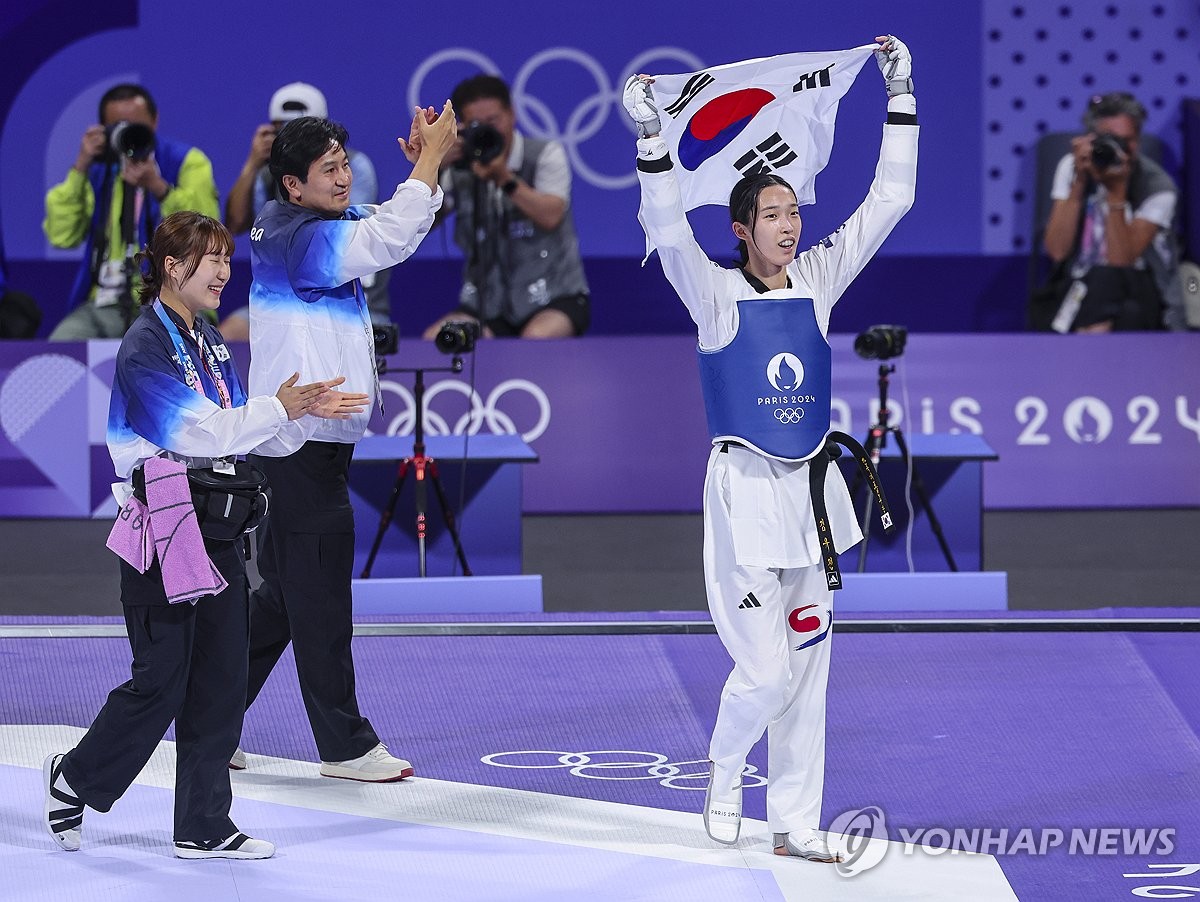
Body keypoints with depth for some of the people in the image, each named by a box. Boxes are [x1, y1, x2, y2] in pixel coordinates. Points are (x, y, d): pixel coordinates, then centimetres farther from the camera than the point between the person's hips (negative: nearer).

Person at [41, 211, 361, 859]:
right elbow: (196, 432, -20)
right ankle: (75, 779, 21)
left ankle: (204, 828, 10)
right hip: (161, 536, -8)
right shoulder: (145, 347, -13)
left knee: (220, 686, 5)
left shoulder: (210, 342, 14)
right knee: (160, 684, -1)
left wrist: (303, 410, 1)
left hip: (216, 532, 8)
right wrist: (278, 410, -17)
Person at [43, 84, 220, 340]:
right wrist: (80, 168, -2)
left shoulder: (186, 162, 5)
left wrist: (157, 187, -21)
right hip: (104, 305, 3)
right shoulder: (97, 170, 15)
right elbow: (62, 237, 3)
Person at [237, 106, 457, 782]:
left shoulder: (282, 227, 13)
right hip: (305, 441, -10)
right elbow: (389, 239, -27)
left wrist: (424, 165, -1)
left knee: (283, 594, 15)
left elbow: (384, 225, 16)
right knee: (321, 599, -2)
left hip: (309, 440, 10)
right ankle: (345, 744, 4)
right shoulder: (299, 238, -16)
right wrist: (431, 158, -20)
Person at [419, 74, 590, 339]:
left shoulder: (545, 154, -1)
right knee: (435, 339, -23)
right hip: (487, 305, 4)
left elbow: (550, 216, -17)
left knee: (536, 338, -37)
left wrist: (504, 178, -26)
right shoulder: (460, 169, 7)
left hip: (554, 298, -3)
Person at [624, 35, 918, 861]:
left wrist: (900, 99, 2)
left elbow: (889, 202, 5)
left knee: (807, 670, 7)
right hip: (747, 490, -5)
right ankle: (723, 771, 21)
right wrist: (652, 140, -33)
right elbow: (668, 231, -23)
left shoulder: (818, 281, 6)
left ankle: (796, 824, 15)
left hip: (812, 489, 5)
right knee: (766, 669, -9)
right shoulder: (718, 294, -6)